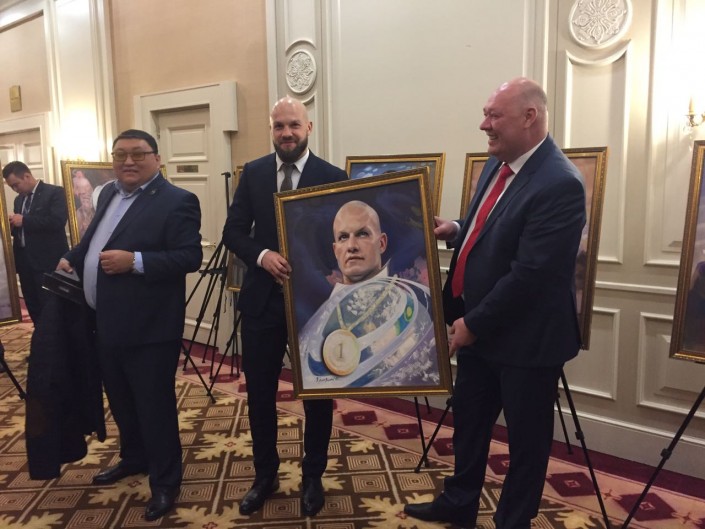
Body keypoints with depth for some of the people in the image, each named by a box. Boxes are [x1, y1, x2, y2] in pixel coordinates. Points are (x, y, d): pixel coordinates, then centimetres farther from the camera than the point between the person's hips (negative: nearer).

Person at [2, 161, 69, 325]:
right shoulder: (19, 199, 17)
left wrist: (24, 220, -17)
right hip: (25, 261, 7)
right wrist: (12, 226, -3)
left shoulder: (54, 192, -6)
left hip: (48, 262, -7)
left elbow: (58, 220, -20)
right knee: (33, 308, 11)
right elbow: (19, 229, 20)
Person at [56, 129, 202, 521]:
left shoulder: (177, 201, -15)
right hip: (106, 323, 9)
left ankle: (166, 482, 21)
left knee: (155, 405, 4)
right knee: (121, 400, 23)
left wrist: (134, 261, -26)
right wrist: (72, 260, 9)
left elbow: (190, 257, -21)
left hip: (149, 328, -8)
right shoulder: (109, 194, 13)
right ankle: (134, 458, 44)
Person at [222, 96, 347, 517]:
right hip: (262, 299, 3)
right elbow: (233, 232, 1)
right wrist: (262, 255, -17)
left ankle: (313, 478, 31)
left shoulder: (333, 177, -5)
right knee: (260, 392, 12)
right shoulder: (253, 173, 3)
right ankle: (265, 475, 32)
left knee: (317, 393, 11)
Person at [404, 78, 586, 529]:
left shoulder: (560, 183, -23)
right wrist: (455, 232, -2)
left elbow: (530, 273, -26)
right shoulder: (498, 163, 5)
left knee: (526, 437, 12)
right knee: (468, 421, 22)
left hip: (525, 336, -9)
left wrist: (474, 323, -17)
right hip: (477, 325, 9)